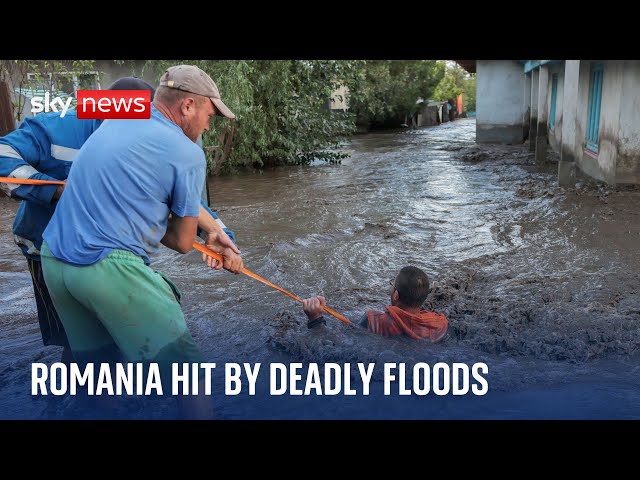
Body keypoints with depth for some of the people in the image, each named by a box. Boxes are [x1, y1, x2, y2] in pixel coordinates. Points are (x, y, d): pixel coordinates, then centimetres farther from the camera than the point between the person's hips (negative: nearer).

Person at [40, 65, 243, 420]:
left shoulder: (115, 122, 15)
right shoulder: (187, 154, -8)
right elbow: (183, 242, 1)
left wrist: (215, 230, 22)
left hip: (53, 261, 9)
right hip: (110, 270, -8)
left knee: (95, 361, 23)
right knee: (184, 366, 3)